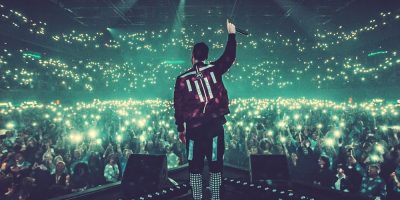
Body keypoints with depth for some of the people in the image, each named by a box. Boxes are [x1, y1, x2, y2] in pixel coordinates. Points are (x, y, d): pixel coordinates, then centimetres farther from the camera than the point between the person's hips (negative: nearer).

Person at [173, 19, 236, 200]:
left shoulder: (182, 79, -1)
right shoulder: (214, 70, -2)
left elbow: (178, 106, 3)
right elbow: (230, 56, 11)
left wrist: (181, 129, 12)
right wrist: (231, 34, 23)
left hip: (194, 128, 0)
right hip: (215, 126, 1)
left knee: (195, 167, 12)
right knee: (215, 165, 12)